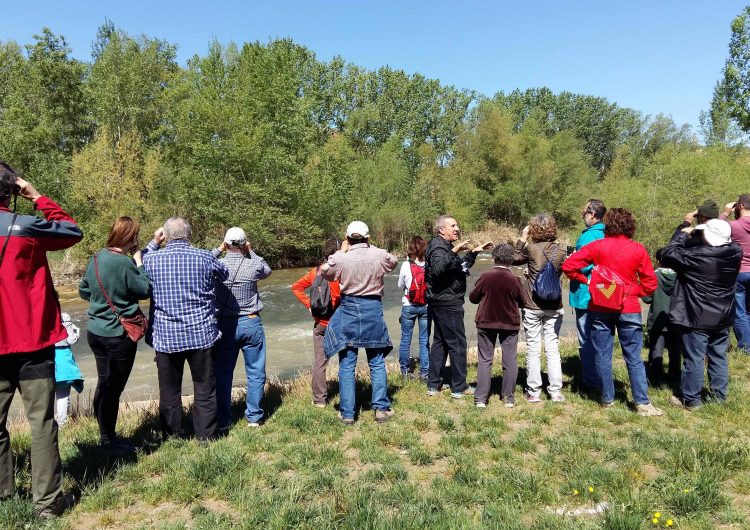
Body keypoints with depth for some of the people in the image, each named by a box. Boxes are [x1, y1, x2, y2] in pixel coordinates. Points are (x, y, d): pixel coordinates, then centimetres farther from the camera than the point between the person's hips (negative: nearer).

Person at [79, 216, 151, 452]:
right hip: (119, 334, -8)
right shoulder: (124, 263, -20)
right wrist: (139, 262, -6)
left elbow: (83, 290, 14)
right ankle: (109, 440, 15)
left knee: (104, 384, 16)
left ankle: (105, 436, 28)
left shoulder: (96, 258, 4)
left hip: (96, 331, 8)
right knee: (114, 387, 3)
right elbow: (145, 290, -11)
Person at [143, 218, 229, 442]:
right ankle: (206, 436, 18)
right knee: (205, 388, 10)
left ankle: (173, 436, 23)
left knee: (169, 390, 13)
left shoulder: (152, 259, -5)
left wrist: (153, 243, 22)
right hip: (200, 333, -1)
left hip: (165, 336, 1)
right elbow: (224, 274, 14)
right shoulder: (205, 257, -6)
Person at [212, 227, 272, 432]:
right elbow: (267, 271, 14)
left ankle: (222, 422, 13)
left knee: (222, 374, 9)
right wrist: (251, 252, 12)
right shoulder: (254, 265, -8)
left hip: (225, 325, 1)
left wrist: (218, 250, 11)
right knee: (255, 373, 10)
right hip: (251, 323, -1)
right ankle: (254, 418, 16)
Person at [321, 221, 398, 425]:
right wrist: (372, 248, 17)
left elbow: (324, 272, 10)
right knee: (377, 362, 13)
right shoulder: (380, 256, -6)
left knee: (347, 365, 6)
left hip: (349, 311, -1)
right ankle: (381, 408, 14)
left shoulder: (341, 258, -10)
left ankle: (347, 413, 11)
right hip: (373, 310, 1)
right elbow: (394, 262, 17)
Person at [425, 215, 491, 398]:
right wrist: (454, 251, -40)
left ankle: (433, 385, 21)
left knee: (440, 342, 14)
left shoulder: (444, 246, 17)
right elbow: (438, 269, -36)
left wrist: (474, 252, 24)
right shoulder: (438, 247, -15)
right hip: (448, 303, -11)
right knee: (457, 343, -3)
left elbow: (460, 266, 30)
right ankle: (459, 388, 5)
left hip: (441, 303, 11)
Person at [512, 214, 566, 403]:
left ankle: (534, 391, 11)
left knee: (533, 349, 5)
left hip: (533, 306, -3)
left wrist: (522, 238, 7)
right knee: (553, 348, 9)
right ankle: (555, 391, 13)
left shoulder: (531, 249, -12)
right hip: (554, 306, 3)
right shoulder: (560, 251, -3)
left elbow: (514, 259, 5)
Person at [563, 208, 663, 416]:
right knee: (634, 358, 7)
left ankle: (607, 399, 17)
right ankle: (642, 403, 8)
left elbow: (568, 266, -7)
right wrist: (634, 292, 12)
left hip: (600, 309, 0)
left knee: (603, 356, 9)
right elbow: (650, 283, -1)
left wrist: (586, 280, 4)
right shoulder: (638, 249, -2)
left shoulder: (597, 246, -3)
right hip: (629, 308, 0)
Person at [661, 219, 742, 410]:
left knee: (694, 359, 2)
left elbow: (667, 255, -14)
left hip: (697, 318, -6)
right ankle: (719, 395, 27)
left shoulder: (696, 256, -23)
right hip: (723, 317, 6)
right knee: (719, 356, 16)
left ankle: (691, 399, 11)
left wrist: (683, 234, -5)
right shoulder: (735, 253, -4)